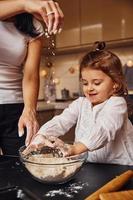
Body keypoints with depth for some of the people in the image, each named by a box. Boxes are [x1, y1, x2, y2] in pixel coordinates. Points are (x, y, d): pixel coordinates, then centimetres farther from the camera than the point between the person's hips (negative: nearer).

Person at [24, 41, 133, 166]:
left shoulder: (116, 104, -8)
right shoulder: (81, 103, 7)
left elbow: (104, 129, -25)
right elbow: (61, 121, -6)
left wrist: (75, 148, -40)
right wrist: (41, 135, -26)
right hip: (86, 167, 4)